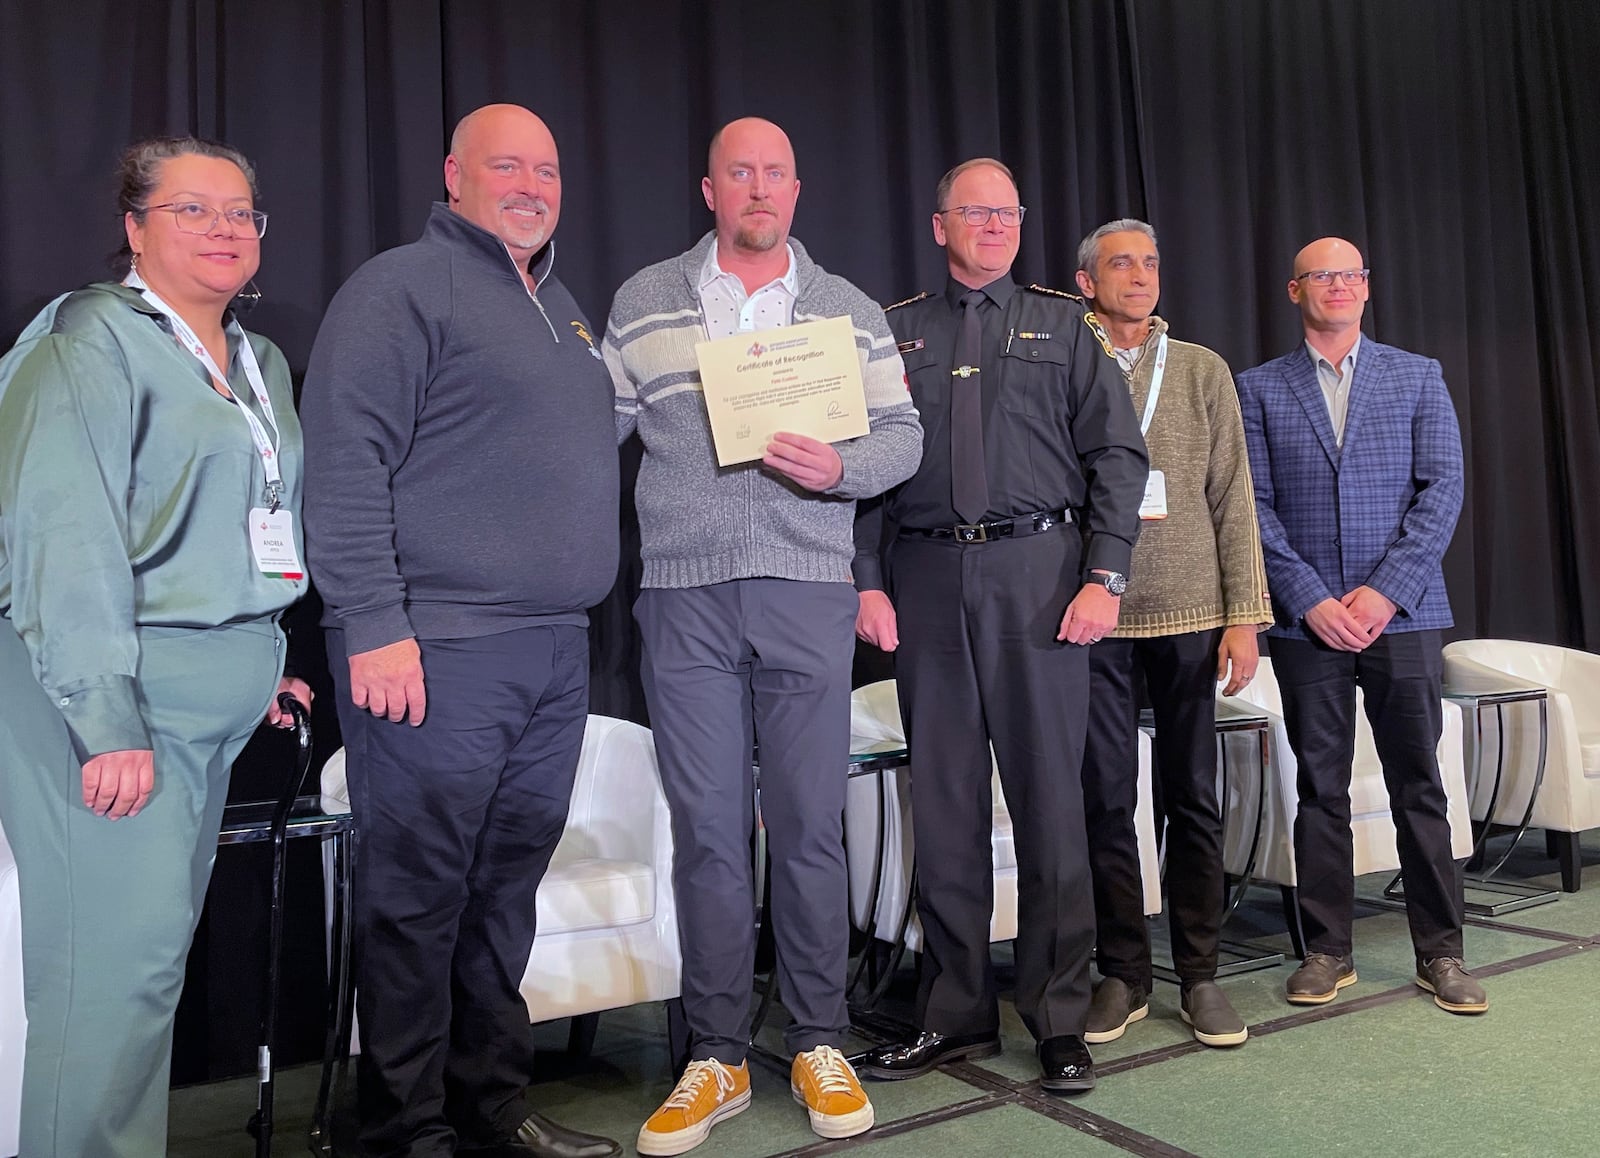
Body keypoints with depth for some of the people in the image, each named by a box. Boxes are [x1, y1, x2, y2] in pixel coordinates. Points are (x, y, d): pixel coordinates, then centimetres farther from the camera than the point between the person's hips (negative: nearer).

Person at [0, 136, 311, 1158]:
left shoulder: (263, 364, 18)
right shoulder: (93, 340, -6)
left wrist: (263, 666, 19)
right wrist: (105, 718, -20)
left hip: (219, 701, 7)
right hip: (121, 697, -7)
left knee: (160, 943, 12)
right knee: (121, 956, -7)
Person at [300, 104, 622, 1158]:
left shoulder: (562, 308, 22)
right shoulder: (404, 287, -4)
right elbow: (346, 461, -12)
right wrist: (374, 628, -19)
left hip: (557, 653, 8)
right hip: (440, 650, -8)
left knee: (508, 885, 14)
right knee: (419, 895, 1)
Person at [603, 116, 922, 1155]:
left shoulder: (851, 311, 12)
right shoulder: (643, 303, 12)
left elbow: (903, 433, 9)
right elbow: (601, 431, 12)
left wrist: (842, 469, -11)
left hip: (807, 595, 0)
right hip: (683, 599, 0)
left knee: (810, 824, 2)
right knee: (707, 827, 3)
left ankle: (819, 1045, 18)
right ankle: (716, 1058, 16)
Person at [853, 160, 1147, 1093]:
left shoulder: (1066, 326, 11)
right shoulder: (895, 332, 13)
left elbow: (1118, 455, 4)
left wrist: (1104, 578, -7)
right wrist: (869, 582, -4)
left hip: (1038, 570, -1)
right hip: (926, 574, 1)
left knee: (1049, 791, 1)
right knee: (944, 800, 6)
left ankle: (1060, 1018, 14)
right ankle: (955, 1014, 19)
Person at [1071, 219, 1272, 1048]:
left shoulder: (1203, 372, 9)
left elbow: (1233, 500, 6)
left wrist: (1244, 616, -1)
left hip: (1190, 611, 1)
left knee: (1193, 796, 6)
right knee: (1106, 799, 4)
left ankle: (1199, 974, 18)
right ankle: (1122, 973, 17)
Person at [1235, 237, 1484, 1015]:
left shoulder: (1418, 377, 10)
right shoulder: (1259, 390, 7)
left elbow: (1443, 489, 1)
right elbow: (1254, 506, 0)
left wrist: (1385, 589, -10)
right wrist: (1311, 600, -10)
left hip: (1401, 611, 1)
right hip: (1306, 619, 0)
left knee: (1419, 784, 4)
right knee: (1321, 789, 5)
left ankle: (1440, 952, 16)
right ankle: (1327, 950, 15)